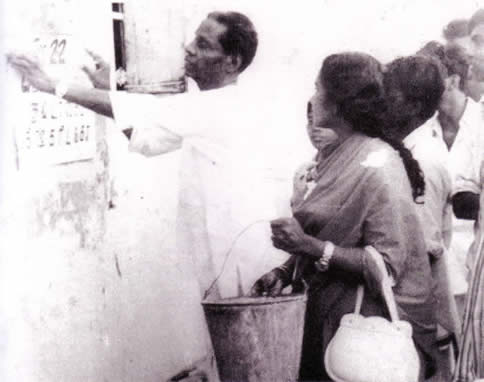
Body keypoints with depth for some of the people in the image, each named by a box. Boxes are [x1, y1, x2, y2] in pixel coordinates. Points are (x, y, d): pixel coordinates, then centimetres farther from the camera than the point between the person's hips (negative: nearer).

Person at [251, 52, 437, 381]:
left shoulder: (377, 168, -20)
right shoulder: (336, 154, 4)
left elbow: (388, 264, -21)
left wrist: (311, 246, -25)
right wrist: (286, 271, -2)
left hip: (372, 324, -7)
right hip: (327, 309, 7)